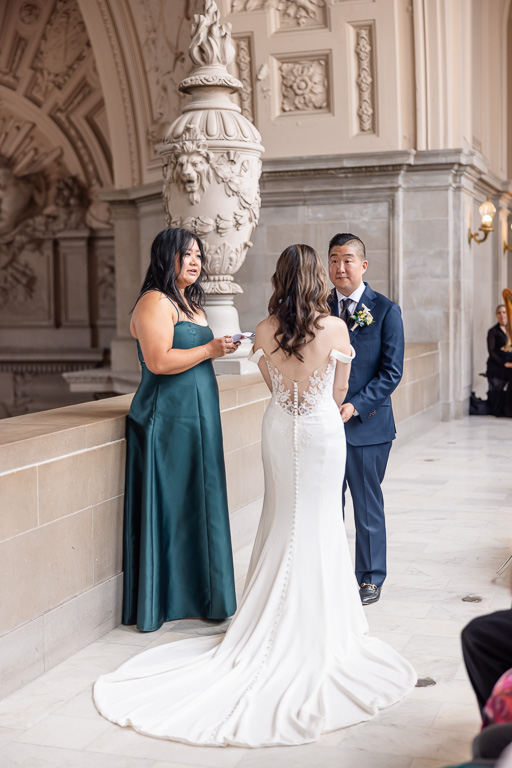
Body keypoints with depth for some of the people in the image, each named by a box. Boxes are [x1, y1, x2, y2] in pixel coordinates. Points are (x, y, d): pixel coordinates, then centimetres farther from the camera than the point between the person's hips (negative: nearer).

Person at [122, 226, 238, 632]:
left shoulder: (189, 302, 18)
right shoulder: (155, 302, -12)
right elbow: (158, 361, -23)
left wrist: (220, 348, 11)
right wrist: (209, 349, -16)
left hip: (195, 418, 10)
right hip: (168, 420, -10)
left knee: (196, 503, 12)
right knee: (173, 504, -3)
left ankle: (194, 593, 21)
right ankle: (171, 599, 7)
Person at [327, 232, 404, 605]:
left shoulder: (386, 310, -3)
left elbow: (392, 371, -6)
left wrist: (355, 405, -16)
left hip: (367, 423, -2)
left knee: (368, 505, 9)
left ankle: (370, 578, 23)